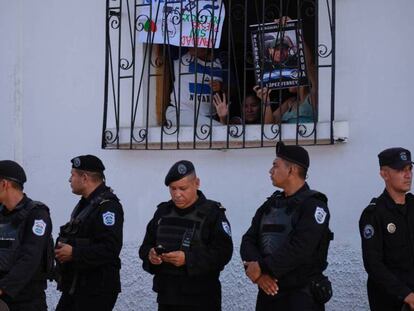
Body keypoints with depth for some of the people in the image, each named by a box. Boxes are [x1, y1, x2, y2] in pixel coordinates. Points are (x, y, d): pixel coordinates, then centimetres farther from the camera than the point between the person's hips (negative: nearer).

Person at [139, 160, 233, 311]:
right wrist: (150, 255, -10)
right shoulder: (163, 211, 11)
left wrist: (188, 259, -25)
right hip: (166, 297, 5)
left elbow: (223, 252, -14)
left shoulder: (212, 213, -5)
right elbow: (146, 246, 14)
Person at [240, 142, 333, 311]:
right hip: (268, 292, 6)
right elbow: (248, 240, 3)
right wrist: (255, 269, -16)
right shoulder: (270, 205, 14)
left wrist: (262, 268, -18)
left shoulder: (313, 206, -8)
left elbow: (299, 248, -21)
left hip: (302, 297, -6)